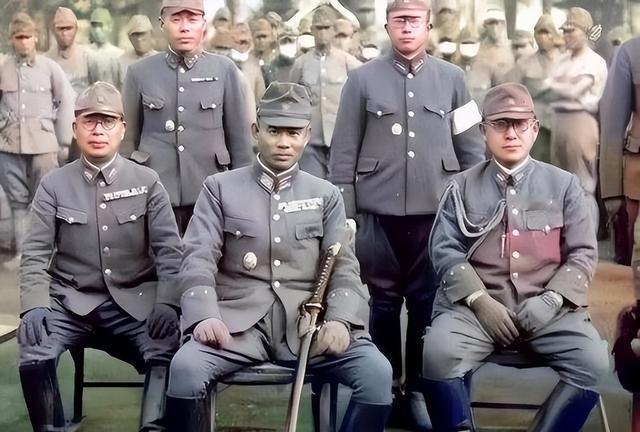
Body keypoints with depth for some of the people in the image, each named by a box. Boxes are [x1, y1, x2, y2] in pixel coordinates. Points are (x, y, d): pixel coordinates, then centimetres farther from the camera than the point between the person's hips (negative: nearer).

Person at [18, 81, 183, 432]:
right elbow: (35, 254, 2)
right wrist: (34, 304, -16)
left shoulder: (147, 182, 4)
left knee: (167, 355, -28)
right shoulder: (53, 185, 5)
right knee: (34, 358, -26)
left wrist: (167, 303, -15)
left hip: (134, 303, 0)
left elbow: (169, 250, 1)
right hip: (70, 302, 1)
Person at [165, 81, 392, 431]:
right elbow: (198, 258, 1)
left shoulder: (326, 195, 16)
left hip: (307, 322, 2)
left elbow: (344, 268, 7)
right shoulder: (220, 188, 12)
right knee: (185, 368, -31)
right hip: (239, 320, -1)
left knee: (377, 372, -24)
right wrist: (204, 315, -19)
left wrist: (340, 319, -14)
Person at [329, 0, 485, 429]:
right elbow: (343, 151, 2)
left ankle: (418, 389, 19)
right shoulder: (363, 79, 2)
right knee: (383, 301, 8)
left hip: (435, 210, 1)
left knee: (428, 302, 6)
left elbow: (471, 148, 8)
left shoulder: (452, 78, 6)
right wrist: (343, 212, -1)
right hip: (378, 211, -1)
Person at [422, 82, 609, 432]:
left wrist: (550, 300, -8)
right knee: (438, 353, -30)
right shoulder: (462, 187, 12)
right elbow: (445, 251, 3)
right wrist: (479, 299, -12)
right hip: (477, 305, -1)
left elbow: (583, 254, 8)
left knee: (594, 363, -26)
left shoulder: (564, 185, 12)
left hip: (548, 310, 1)